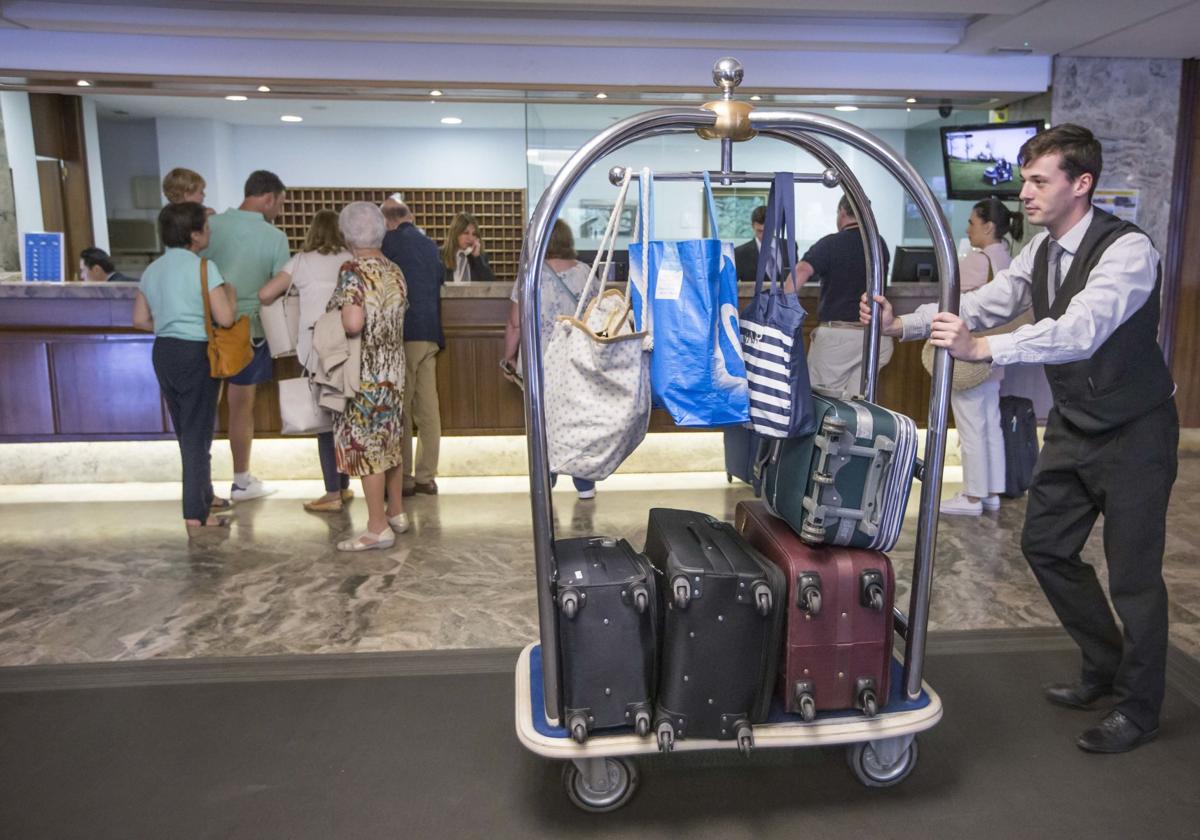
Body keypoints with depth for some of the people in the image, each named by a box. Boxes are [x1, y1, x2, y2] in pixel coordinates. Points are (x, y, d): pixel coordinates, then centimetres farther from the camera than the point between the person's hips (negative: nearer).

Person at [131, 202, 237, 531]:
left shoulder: (152, 270, 9)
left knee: (185, 431, 17)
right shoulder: (204, 267, -12)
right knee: (198, 433, -1)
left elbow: (140, 320, 10)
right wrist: (231, 292, 0)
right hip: (195, 353, -7)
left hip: (163, 352, 7)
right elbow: (225, 318, -17)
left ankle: (204, 495, 31)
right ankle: (195, 513, 2)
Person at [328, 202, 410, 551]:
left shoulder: (353, 270, -16)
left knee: (366, 446, -1)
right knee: (390, 440, 17)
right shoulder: (394, 270, 7)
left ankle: (378, 529, 5)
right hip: (393, 370, 8)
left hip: (364, 375, -8)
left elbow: (353, 323, -27)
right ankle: (396, 512, 29)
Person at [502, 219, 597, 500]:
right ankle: (585, 484, 17)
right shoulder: (585, 273, 0)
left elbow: (515, 324, -6)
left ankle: (544, 484, 18)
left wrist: (509, 357, 7)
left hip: (539, 362, -2)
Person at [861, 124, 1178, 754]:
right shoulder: (1040, 252, 0)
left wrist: (984, 348, -53)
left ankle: (1138, 708, 24)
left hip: (1132, 434, -8)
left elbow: (1080, 330, -41)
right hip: (1071, 425, 8)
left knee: (1133, 572, 2)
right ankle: (1104, 666, 35)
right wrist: (904, 324, -20)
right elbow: (983, 304, -6)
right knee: (1045, 544, 13)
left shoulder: (1128, 250, -25)